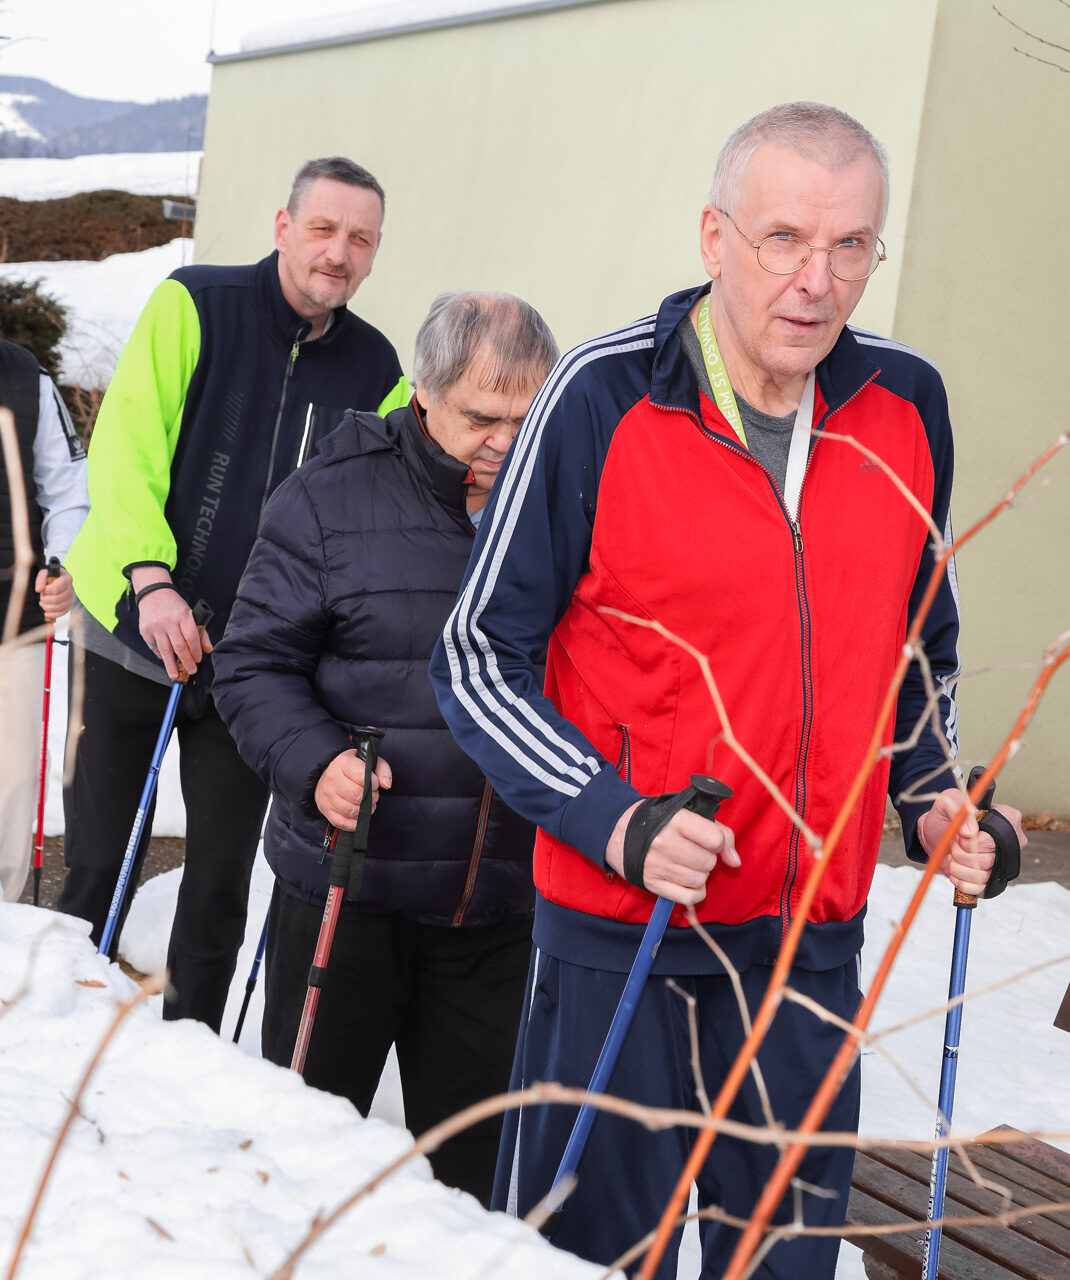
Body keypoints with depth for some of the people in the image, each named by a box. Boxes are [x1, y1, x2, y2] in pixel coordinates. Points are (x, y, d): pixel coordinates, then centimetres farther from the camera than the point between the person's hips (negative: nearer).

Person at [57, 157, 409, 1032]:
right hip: (138, 626, -2)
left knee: (222, 876, 7)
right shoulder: (194, 306, -7)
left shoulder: (375, 367, 3)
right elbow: (124, 449, -11)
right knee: (100, 861, 4)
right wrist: (150, 578, -23)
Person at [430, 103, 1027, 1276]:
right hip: (619, 928, -4)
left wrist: (930, 796, 1)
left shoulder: (905, 407, 0)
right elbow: (479, 660, -8)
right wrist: (616, 823, -19)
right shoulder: (603, 397, -13)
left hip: (816, 942, 4)